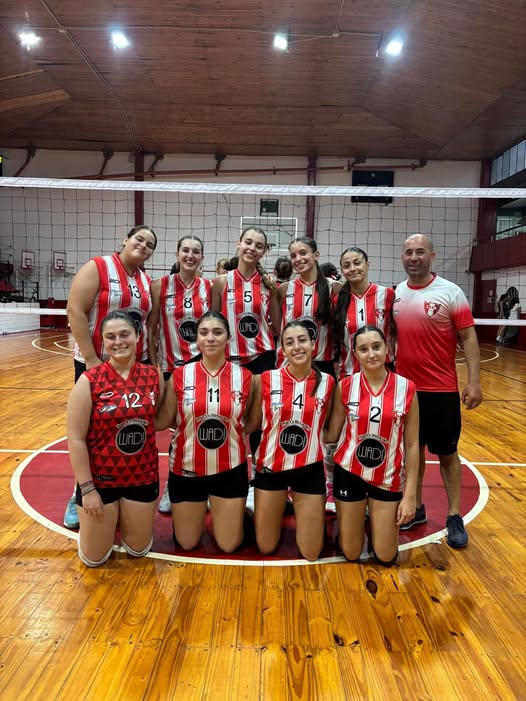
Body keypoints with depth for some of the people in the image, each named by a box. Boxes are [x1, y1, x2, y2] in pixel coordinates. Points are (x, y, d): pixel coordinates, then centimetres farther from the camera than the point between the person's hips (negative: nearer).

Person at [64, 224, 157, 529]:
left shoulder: (147, 282, 10)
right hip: (94, 364, -5)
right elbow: (75, 312, -15)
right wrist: (92, 359, -19)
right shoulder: (97, 267, -7)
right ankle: (81, 495, 22)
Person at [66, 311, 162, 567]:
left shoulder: (153, 375, -6)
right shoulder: (89, 380, -16)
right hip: (99, 479, -2)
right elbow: (75, 439, -14)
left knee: (138, 550, 16)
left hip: (143, 477, 3)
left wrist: (139, 430, -6)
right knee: (94, 558, 10)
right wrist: (87, 488, -13)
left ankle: (124, 518, 45)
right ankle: (111, 518, 38)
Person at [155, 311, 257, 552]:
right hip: (187, 469, 0)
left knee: (229, 545, 11)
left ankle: (227, 511, 41)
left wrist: (231, 430, -1)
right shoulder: (180, 375, -9)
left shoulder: (244, 377, -7)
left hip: (230, 469, 0)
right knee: (187, 544, 15)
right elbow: (163, 421, -1)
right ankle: (199, 510, 44)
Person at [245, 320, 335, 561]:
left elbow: (327, 428, 9)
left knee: (311, 553, 8)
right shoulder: (267, 379, -8)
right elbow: (252, 424, 1)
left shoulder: (326, 382, -5)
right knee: (265, 546, 13)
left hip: (309, 468, 0)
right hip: (270, 465, 0)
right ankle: (281, 507, 41)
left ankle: (302, 511, 36)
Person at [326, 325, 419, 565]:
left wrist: (410, 494, -5)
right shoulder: (345, 386, -9)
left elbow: (412, 444, -4)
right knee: (350, 554, 10)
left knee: (386, 558, 8)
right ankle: (354, 521, 40)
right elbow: (332, 434, 0)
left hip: (389, 478, 0)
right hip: (349, 472, 0)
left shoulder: (406, 388, -10)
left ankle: (374, 523, 38)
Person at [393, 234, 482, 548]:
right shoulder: (395, 294, 5)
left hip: (441, 389, -3)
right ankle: (416, 508, 28)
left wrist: (474, 381, -15)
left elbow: (469, 337, -8)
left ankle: (455, 517, 21)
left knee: (447, 452, 7)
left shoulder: (451, 292, -7)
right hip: (405, 387, 4)